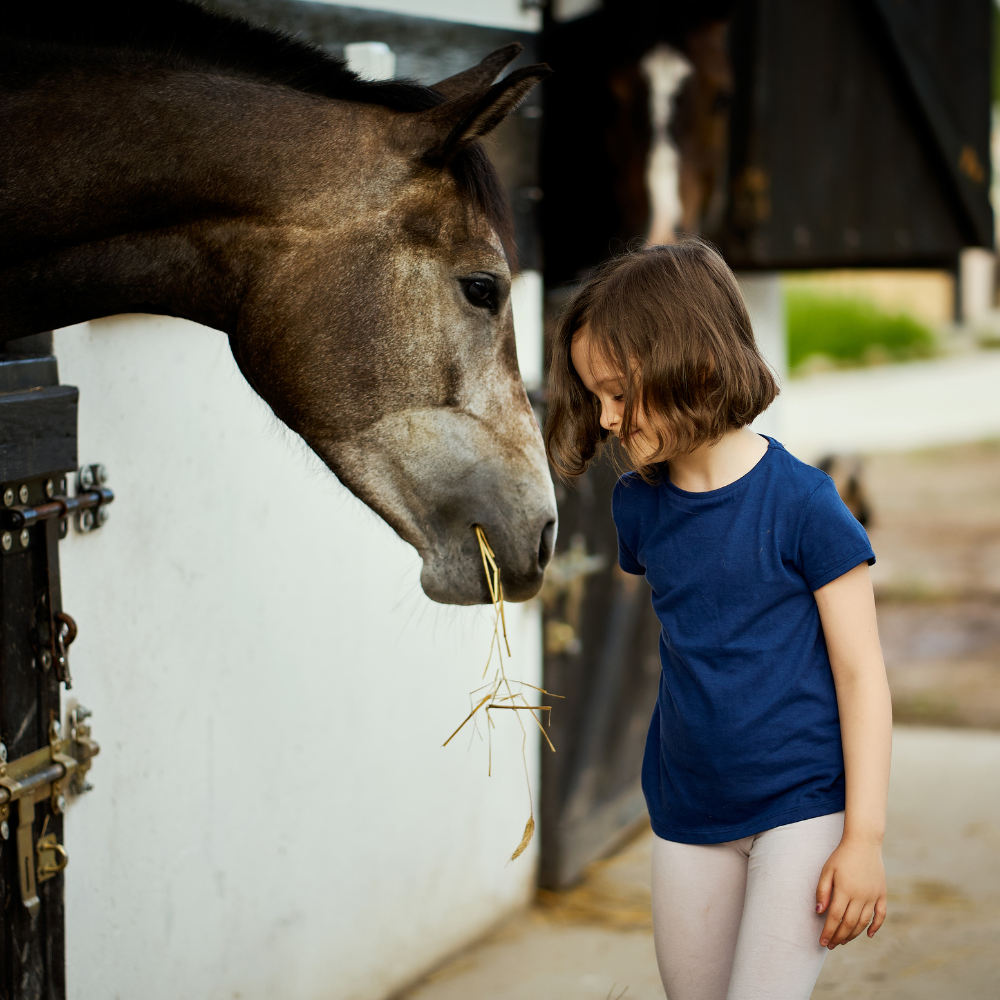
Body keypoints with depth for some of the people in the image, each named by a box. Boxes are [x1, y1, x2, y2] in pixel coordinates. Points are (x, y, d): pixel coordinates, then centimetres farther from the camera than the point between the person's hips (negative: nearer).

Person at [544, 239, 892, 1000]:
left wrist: (865, 837, -13)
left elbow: (861, 673, -12)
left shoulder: (801, 503, -14)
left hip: (801, 807, -6)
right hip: (689, 815, 6)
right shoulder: (641, 507, 2)